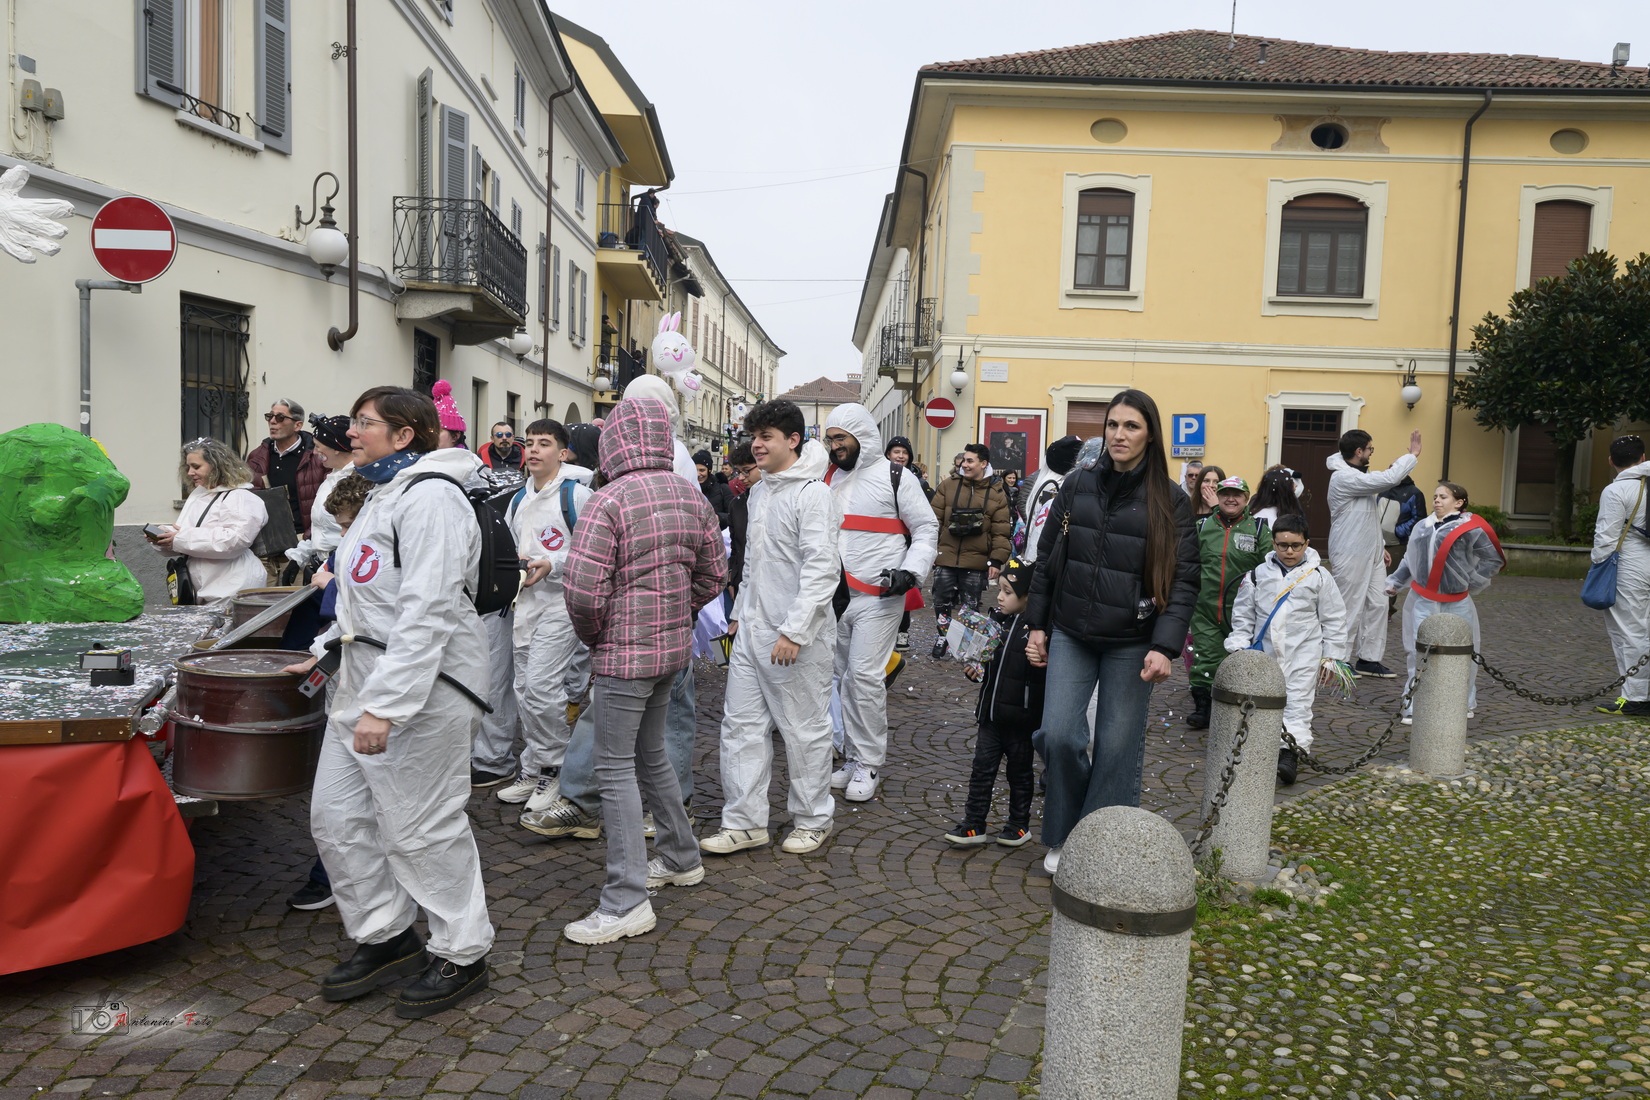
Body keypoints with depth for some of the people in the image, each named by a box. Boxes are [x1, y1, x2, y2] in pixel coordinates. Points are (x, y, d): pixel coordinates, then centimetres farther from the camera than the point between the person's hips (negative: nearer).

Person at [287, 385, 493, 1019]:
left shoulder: (429, 498, -17)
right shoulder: (385, 493, 17)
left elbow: (426, 613, -25)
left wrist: (385, 705, -28)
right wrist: (326, 651, 22)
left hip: (422, 688, -10)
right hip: (365, 681, 10)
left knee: (423, 826, 0)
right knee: (336, 815, 13)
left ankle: (462, 955, 18)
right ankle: (386, 936, 29)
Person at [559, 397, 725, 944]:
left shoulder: (608, 500, -17)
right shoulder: (691, 497, 5)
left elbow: (583, 589, -21)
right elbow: (713, 574, 12)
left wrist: (594, 636, -3)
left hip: (625, 652, -7)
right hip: (675, 646, 8)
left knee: (615, 768, -1)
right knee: (650, 754, 22)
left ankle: (627, 902, 1)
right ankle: (680, 859, 35)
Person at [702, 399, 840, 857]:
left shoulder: (811, 493, -13)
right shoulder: (760, 491, 15)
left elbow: (821, 568, -20)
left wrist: (794, 631, -23)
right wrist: (740, 612, 21)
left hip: (795, 636, -8)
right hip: (752, 631, 9)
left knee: (804, 728, 5)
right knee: (742, 723, 9)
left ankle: (813, 819, 21)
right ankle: (745, 822, 18)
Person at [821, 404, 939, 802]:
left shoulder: (894, 478, -3)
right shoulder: (828, 479, 14)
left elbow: (927, 529, 0)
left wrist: (911, 572, -13)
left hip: (878, 597, -6)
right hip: (836, 596, 6)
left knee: (866, 675, -10)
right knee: (844, 676, 9)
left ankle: (870, 764, 2)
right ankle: (853, 756, 20)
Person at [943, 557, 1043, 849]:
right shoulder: (996, 620, 4)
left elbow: (1048, 674, -17)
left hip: (1021, 718, -6)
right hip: (991, 715, 6)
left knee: (1019, 773, 12)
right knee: (982, 770, 8)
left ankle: (1019, 825, 29)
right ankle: (973, 826, 16)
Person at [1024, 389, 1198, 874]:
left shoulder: (1170, 500, -3)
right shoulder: (1077, 484, 4)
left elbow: (1183, 580, -7)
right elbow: (1047, 558, 11)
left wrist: (1164, 647, -17)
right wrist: (1038, 625, 8)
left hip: (1131, 643, -2)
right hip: (1071, 635, 2)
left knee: (1117, 747, 4)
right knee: (1059, 735, -5)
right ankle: (1063, 837, 17)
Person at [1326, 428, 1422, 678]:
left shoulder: (1357, 475, 16)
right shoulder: (1343, 478, -19)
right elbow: (1387, 480, -27)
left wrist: (1381, 546, 20)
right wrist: (1412, 455, -14)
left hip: (1371, 554, 10)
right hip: (1350, 556, -10)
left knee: (1377, 604, 9)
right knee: (1350, 608, -3)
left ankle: (1369, 659, 17)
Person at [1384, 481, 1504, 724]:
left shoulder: (1470, 529, -4)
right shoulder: (1423, 526, 10)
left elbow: (1494, 559, 3)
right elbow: (1410, 559, 20)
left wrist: (1472, 583, 2)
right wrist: (1394, 582, 18)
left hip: (1455, 603, -3)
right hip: (1423, 600, 3)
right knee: (1419, 652, -1)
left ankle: (1465, 703, 26)